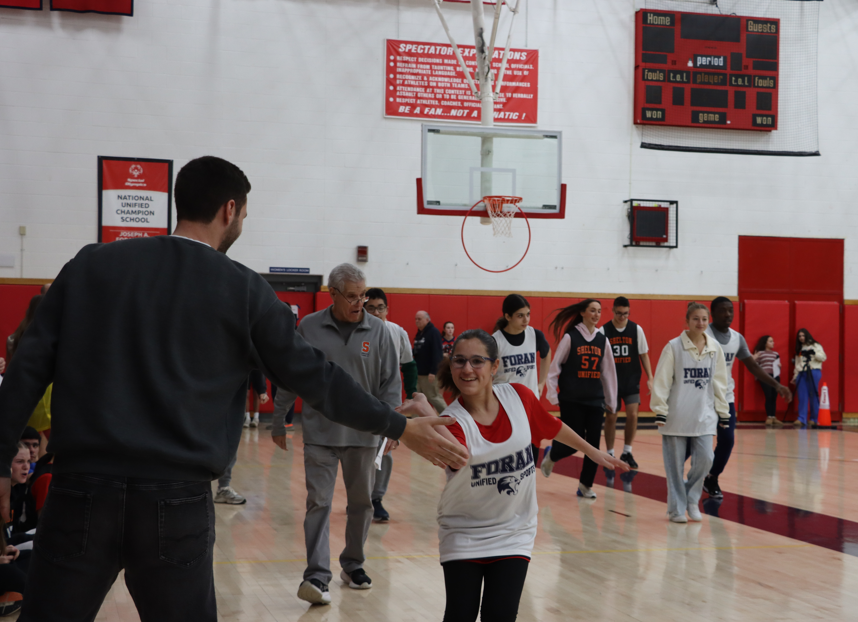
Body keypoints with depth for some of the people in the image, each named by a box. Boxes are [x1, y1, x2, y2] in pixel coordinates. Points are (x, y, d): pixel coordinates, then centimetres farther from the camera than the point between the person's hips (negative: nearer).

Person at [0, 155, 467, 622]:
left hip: (82, 490, 1)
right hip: (177, 500, -1)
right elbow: (313, 376, 4)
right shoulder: (242, 289, 2)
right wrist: (400, 428, 13)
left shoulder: (92, 264, 7)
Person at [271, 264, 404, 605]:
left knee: (361, 502, 13)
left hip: (364, 434, 2)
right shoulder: (309, 328, -3)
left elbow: (390, 382, 2)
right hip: (320, 433, -2)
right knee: (319, 503, -6)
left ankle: (353, 564, 31)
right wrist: (279, 423, 6)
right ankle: (317, 576, -6)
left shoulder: (377, 330, -1)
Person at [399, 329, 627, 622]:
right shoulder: (453, 419, -19)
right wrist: (427, 414, -55)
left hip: (513, 533, 2)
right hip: (464, 534, -2)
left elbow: (551, 426, 10)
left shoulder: (519, 397, -10)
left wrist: (592, 451, 21)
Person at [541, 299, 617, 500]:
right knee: (574, 442, -3)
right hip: (571, 400, -4)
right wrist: (553, 394, -7)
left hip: (595, 400, 4)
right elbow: (554, 367, -4)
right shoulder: (570, 337, -6)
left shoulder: (602, 340, 7)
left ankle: (585, 485, 13)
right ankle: (551, 455, 29)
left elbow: (609, 372, 11)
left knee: (594, 443, -1)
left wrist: (611, 400, 12)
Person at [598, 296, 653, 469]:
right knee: (610, 416, 4)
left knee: (632, 415, -7)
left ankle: (627, 452, 8)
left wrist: (650, 378, 0)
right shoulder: (603, 331, -5)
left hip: (631, 381, 1)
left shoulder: (636, 329, -2)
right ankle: (610, 454, 16)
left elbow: (643, 355, 4)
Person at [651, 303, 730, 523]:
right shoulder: (674, 347, -7)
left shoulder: (715, 348, 5)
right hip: (677, 415, -3)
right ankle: (676, 508, 17)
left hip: (704, 415, 3)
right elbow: (662, 381, -7)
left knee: (704, 459, -6)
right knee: (676, 464, 2)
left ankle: (691, 499, 19)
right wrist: (660, 411, -11)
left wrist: (723, 412, 10)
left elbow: (719, 382, 11)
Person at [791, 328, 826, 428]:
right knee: (802, 397, -5)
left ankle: (814, 419, 2)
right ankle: (801, 420, -12)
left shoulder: (816, 346, 6)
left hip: (814, 373, -5)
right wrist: (795, 376, 18)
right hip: (802, 373, 5)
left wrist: (813, 353, -18)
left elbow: (823, 357, -4)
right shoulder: (799, 349, 22)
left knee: (813, 396, -5)